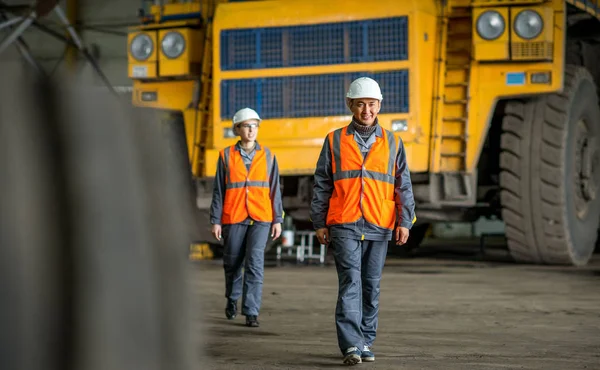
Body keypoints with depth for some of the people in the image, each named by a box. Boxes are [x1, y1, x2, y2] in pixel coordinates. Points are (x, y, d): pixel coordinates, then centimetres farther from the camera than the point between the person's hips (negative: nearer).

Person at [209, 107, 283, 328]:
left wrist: (277, 219, 3)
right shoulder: (226, 156, 3)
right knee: (232, 262, 11)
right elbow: (218, 191, 4)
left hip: (260, 218, 0)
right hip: (233, 218, 0)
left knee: (255, 262, -12)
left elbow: (274, 189, 8)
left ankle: (251, 312, -9)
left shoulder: (267, 156, 6)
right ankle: (232, 299, 38)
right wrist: (216, 220, 0)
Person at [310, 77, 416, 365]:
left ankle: (365, 341, 20)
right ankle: (351, 345, -16)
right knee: (350, 282, -12)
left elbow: (403, 186, 7)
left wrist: (404, 221, -2)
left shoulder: (392, 143, 9)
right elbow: (321, 185, 7)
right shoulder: (335, 141, 6)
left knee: (371, 287, 9)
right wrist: (319, 223, 3)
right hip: (344, 225, -2)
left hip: (379, 227, 2)